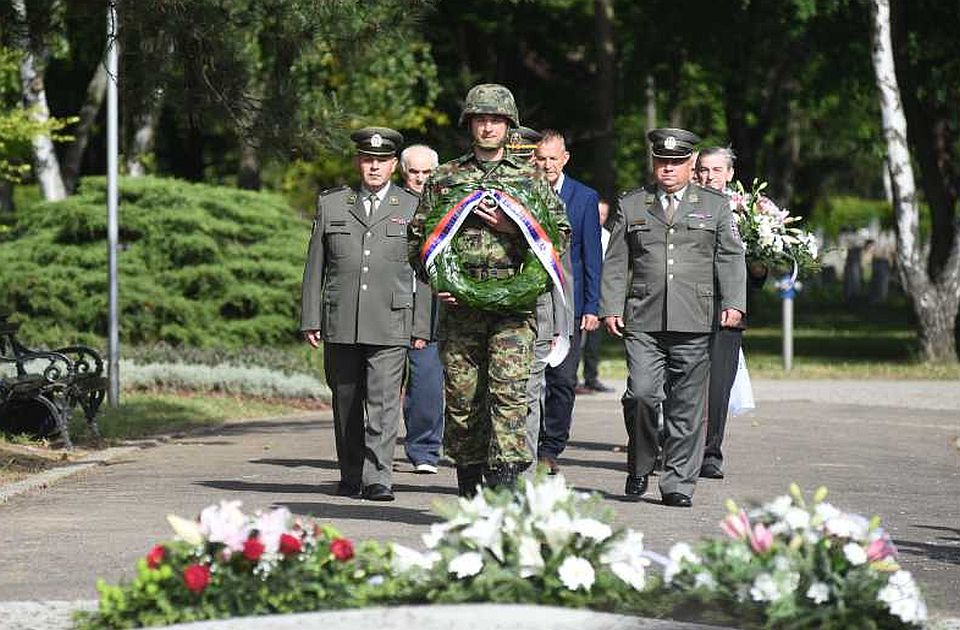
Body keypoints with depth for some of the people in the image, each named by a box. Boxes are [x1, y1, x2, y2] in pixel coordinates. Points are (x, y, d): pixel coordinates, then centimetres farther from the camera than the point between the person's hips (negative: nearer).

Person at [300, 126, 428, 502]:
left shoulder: (412, 208, 8)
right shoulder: (331, 205, 12)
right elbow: (315, 266, 12)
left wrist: (422, 326, 1)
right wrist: (310, 320, 6)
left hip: (390, 326, -2)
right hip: (340, 325, 2)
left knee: (383, 401, -11)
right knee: (346, 404, 7)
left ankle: (378, 479, -13)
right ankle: (351, 476, 17)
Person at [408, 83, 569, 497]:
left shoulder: (530, 179, 11)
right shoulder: (444, 179, 13)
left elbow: (559, 234, 8)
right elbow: (418, 238, 15)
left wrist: (512, 227, -7)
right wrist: (433, 278, -2)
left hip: (514, 303, -2)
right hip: (459, 303, 2)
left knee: (509, 390, -14)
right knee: (461, 397, 3)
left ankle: (505, 481, -20)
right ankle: (469, 484, 14)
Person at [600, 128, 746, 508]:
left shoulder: (715, 206, 13)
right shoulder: (631, 206, 15)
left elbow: (731, 258, 7)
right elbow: (616, 263, 13)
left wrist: (733, 302, -6)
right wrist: (611, 307, 2)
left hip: (694, 322, 0)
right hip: (643, 321, 0)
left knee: (686, 405, -1)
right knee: (642, 394, -12)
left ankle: (678, 485, 5)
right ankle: (639, 468, 9)